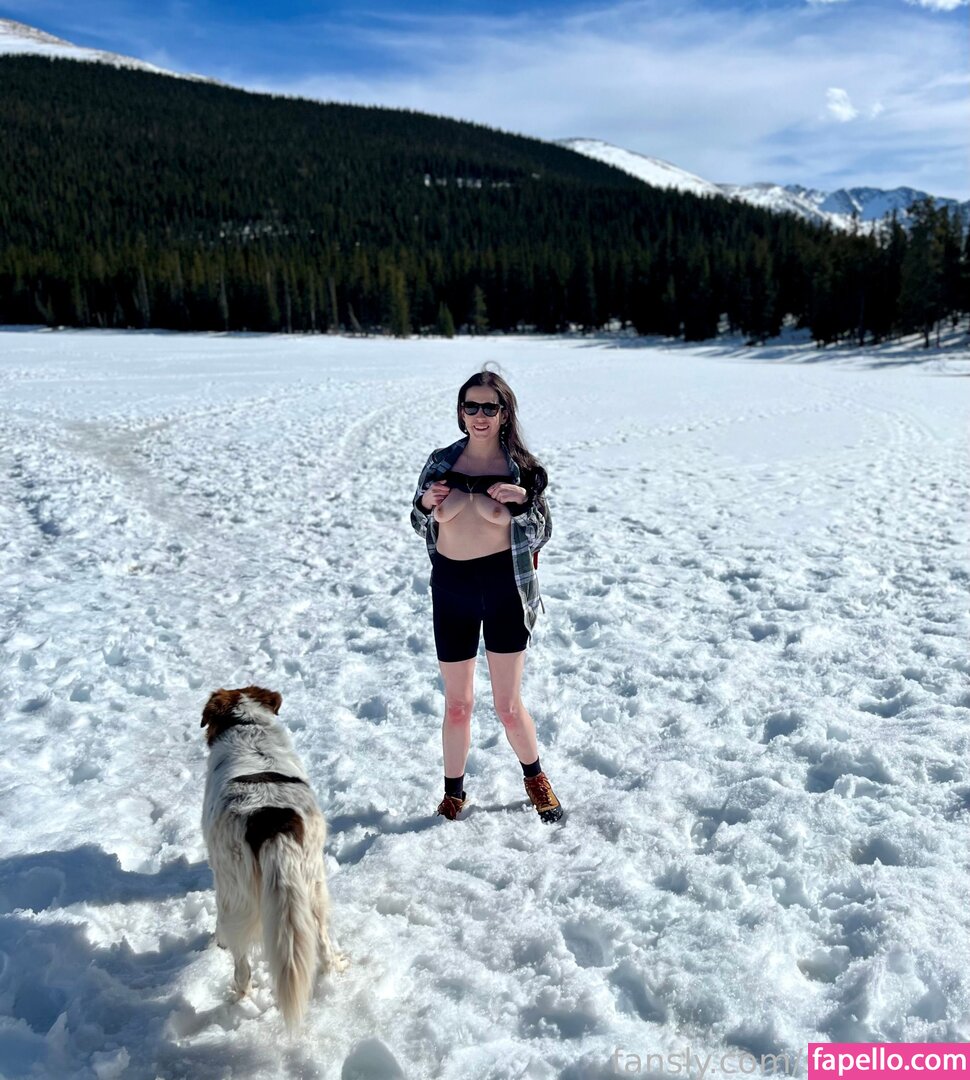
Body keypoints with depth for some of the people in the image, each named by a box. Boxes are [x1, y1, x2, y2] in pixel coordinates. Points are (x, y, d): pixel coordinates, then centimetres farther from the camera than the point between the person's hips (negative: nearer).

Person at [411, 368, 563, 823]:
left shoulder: (522, 467, -1)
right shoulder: (441, 462, 4)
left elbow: (541, 534, 1)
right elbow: (422, 526, 13)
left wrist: (524, 502, -17)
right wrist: (424, 503, -8)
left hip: (504, 585, -2)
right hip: (451, 585, 2)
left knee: (509, 705, 6)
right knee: (457, 704, 12)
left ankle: (535, 777, 33)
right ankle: (454, 790, 32)